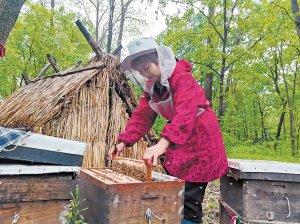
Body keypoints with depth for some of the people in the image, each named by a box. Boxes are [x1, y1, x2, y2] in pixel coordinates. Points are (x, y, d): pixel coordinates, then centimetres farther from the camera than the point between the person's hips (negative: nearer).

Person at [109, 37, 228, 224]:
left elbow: (185, 113, -37)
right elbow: (142, 116, 4)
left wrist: (163, 143, -50)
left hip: (200, 141, -8)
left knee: (189, 200, -5)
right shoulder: (151, 87, 5)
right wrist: (124, 142, -6)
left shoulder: (182, 78, -21)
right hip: (178, 141, 8)